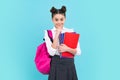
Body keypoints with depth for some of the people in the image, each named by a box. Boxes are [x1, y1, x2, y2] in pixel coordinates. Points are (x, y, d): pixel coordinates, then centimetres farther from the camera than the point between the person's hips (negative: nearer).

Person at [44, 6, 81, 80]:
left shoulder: (71, 32, 5)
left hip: (70, 65, 2)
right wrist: (57, 34, -13)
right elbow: (52, 52, -14)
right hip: (56, 66, -2)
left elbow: (78, 52, 2)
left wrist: (67, 49, -16)